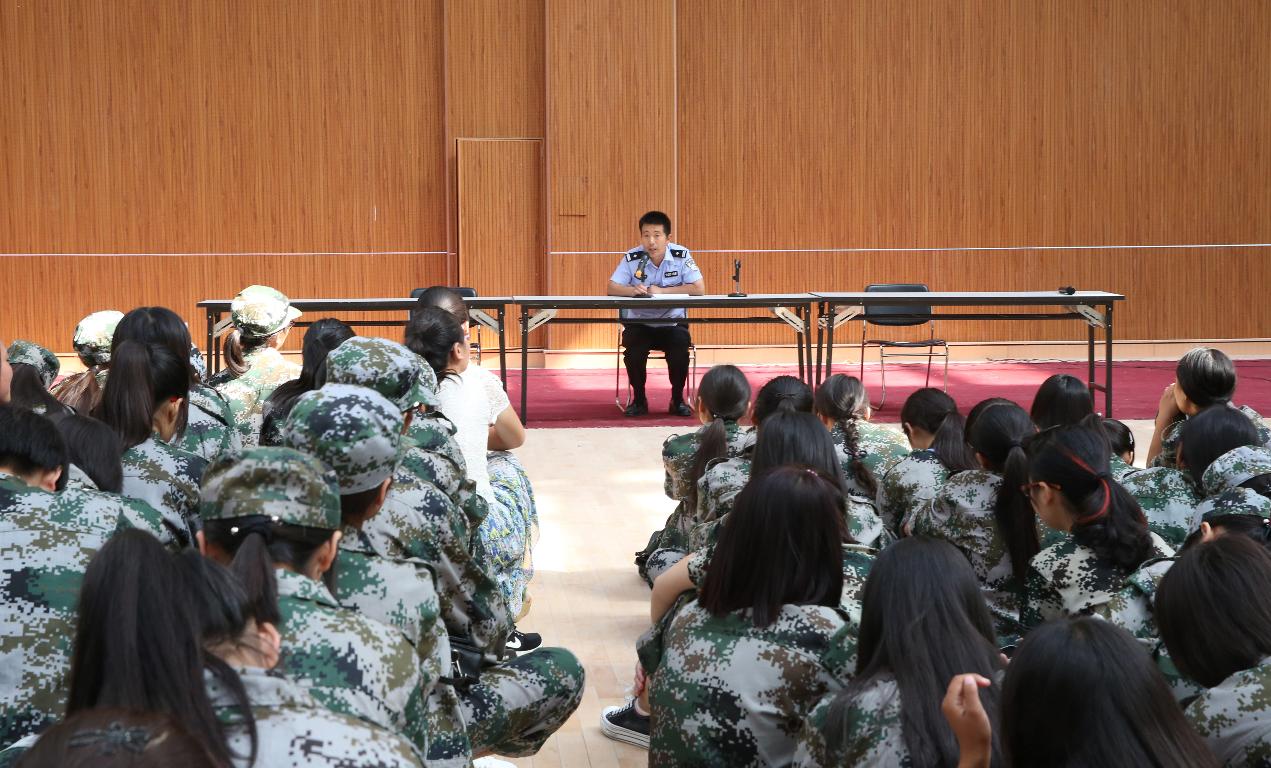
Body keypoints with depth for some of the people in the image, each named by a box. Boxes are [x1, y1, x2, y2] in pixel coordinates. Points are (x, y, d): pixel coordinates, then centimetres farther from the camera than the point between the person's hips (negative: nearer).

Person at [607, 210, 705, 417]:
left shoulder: (681, 255, -9)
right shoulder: (632, 258, -8)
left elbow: (699, 288, -17)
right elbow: (612, 288, -11)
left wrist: (661, 291, -24)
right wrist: (632, 290, -35)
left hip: (673, 323, 0)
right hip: (639, 323, 0)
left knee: (680, 351, -28)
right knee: (633, 351, -27)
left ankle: (678, 399, -2)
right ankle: (638, 399, -2)